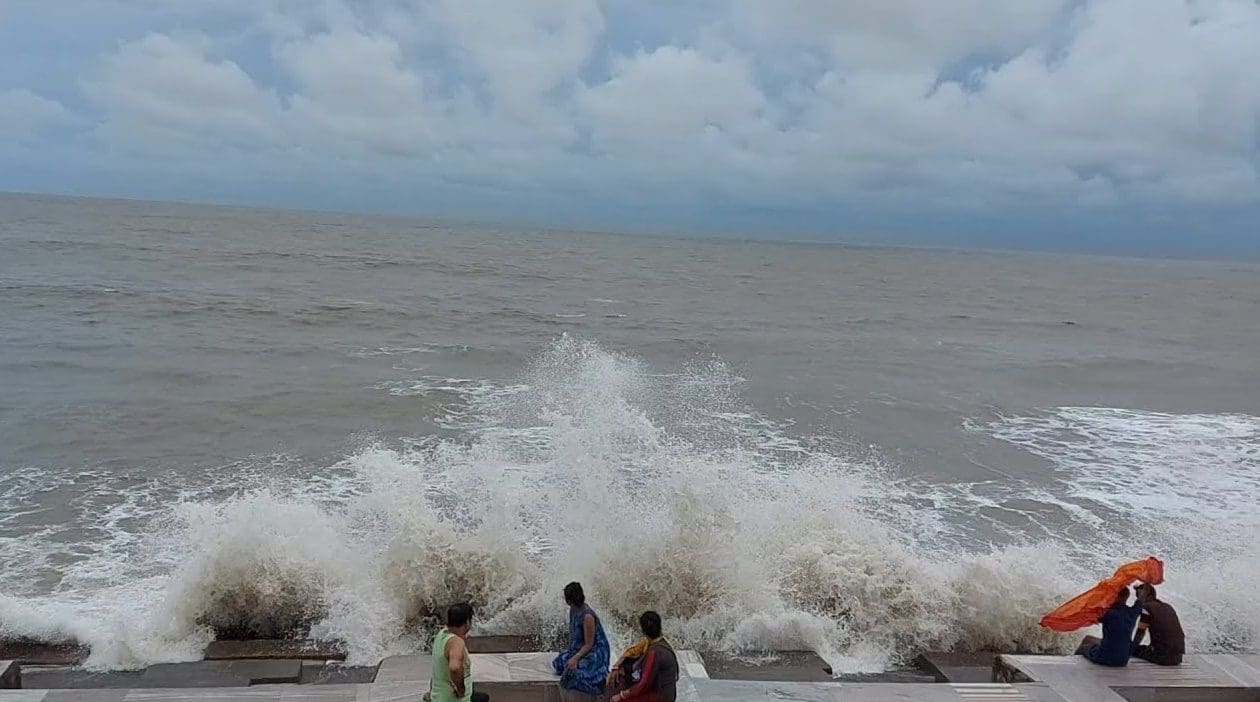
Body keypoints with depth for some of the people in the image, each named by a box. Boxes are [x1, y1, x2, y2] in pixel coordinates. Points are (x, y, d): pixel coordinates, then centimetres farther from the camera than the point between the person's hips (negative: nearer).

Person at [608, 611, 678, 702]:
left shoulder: (654, 652, -29)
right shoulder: (652, 640, -3)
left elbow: (644, 685, -26)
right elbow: (631, 651, 9)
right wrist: (616, 668, -4)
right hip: (657, 685, 9)